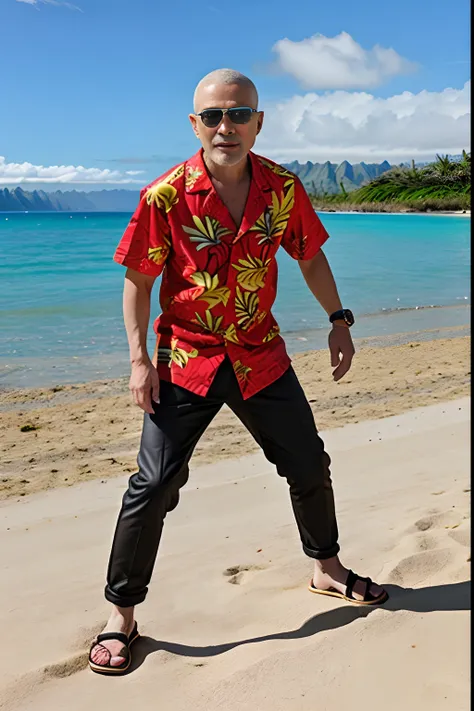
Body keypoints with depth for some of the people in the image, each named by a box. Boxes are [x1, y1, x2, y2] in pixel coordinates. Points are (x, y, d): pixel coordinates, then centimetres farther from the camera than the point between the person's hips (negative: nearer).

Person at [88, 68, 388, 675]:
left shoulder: (283, 189, -4)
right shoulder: (166, 196, -13)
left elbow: (310, 257, 11)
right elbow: (138, 280, -6)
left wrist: (338, 320, 6)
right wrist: (139, 358, -12)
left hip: (261, 355, 4)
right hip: (186, 358, -3)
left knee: (310, 467, 14)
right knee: (154, 486, -5)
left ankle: (328, 569, 40)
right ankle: (121, 616, 14)